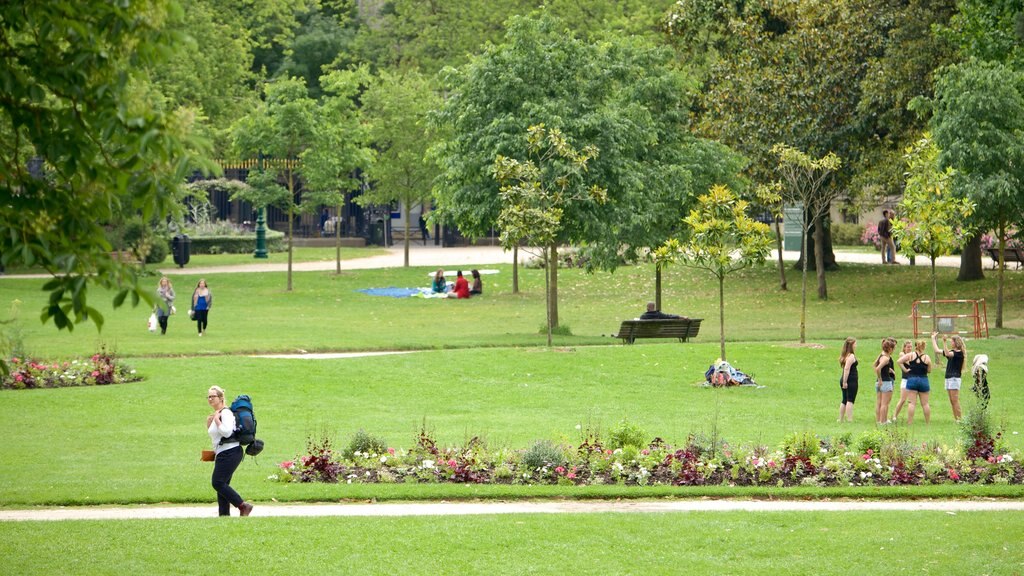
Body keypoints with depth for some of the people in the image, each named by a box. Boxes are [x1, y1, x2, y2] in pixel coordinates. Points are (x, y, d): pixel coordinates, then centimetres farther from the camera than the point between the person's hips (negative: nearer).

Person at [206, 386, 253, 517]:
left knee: (218, 482, -15)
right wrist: (209, 425, 11)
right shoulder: (215, 415, 18)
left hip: (230, 452, -10)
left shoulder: (225, 413, -10)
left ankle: (243, 506, -12)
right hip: (221, 454, 10)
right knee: (221, 484, 7)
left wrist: (217, 420, -13)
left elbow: (226, 432, -24)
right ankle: (224, 514, 8)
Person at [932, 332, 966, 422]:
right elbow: (937, 350, 22)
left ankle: (959, 420, -12)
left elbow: (947, 354, -26)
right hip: (948, 377, 9)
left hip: (955, 378, -9)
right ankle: (955, 419, 8)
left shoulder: (959, 353, -9)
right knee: (952, 402, 7)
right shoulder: (951, 351, 16)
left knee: (955, 400, -12)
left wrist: (944, 342, -30)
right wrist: (933, 338, 24)